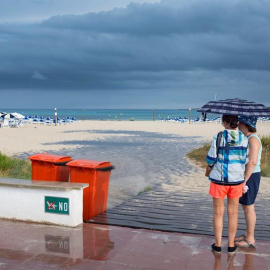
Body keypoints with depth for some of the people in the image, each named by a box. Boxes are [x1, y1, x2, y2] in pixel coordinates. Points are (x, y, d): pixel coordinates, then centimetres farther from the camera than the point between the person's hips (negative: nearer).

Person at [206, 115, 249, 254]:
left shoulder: (219, 137, -14)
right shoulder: (244, 138, -5)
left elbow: (210, 159, -10)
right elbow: (245, 160, 2)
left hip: (219, 179, -2)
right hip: (236, 180, 2)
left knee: (218, 213, 10)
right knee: (233, 213, 14)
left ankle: (218, 244, 17)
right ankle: (231, 245, 21)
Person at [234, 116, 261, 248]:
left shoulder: (253, 139, -20)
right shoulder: (247, 139, 12)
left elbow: (252, 162, -25)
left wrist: (244, 181, -24)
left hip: (249, 177, -10)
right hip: (244, 175, 10)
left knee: (248, 208, -1)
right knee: (246, 206, 16)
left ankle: (250, 240, 10)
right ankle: (248, 234, 27)